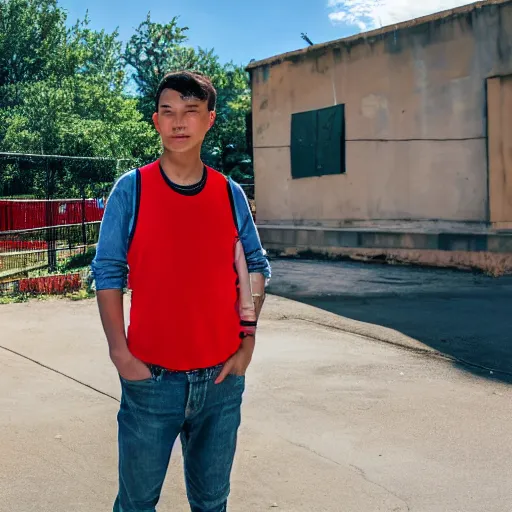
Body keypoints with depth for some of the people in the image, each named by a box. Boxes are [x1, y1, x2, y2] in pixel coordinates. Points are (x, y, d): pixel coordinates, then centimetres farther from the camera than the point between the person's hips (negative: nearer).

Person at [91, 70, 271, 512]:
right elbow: (108, 273, -4)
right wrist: (120, 353, -10)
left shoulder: (231, 194, 2)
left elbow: (256, 268, 9)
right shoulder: (131, 190, -5)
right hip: (150, 377, -2)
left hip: (222, 378, 2)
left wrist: (248, 339, 1)